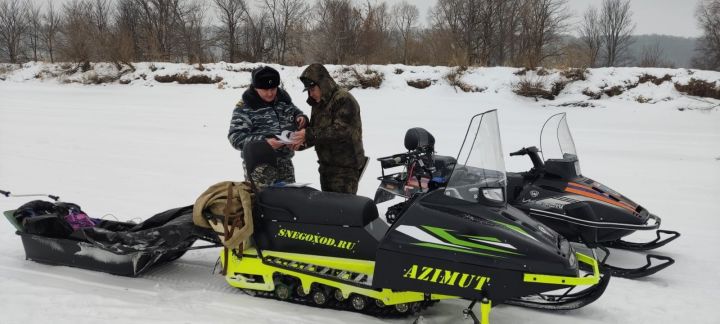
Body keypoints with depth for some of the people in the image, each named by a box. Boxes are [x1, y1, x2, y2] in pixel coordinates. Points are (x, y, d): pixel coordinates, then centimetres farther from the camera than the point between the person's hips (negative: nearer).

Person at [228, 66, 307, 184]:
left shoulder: (283, 98, 6)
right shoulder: (244, 108, -12)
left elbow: (294, 111, 24)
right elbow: (236, 137, -17)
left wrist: (301, 118, -1)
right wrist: (263, 142, -29)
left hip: (285, 164, 6)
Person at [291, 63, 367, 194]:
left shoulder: (344, 99, -13)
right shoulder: (318, 104, 16)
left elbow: (340, 130, -24)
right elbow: (314, 131, 16)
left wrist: (309, 135, -24)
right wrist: (301, 140, -6)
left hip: (345, 167, -9)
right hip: (326, 166, 9)